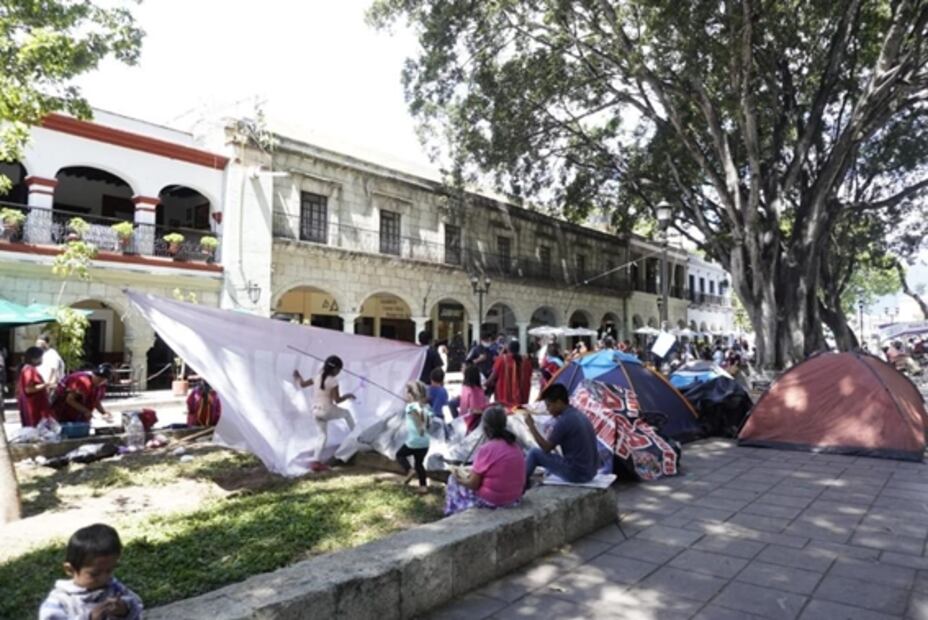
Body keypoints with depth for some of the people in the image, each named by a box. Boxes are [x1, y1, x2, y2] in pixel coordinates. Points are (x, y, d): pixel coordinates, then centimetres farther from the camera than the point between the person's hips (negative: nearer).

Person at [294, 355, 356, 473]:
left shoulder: (317, 377, 4)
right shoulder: (333, 381, -15)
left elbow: (302, 384, 12)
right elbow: (337, 400, -17)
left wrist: (298, 377, 32)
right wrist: (348, 396, 0)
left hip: (316, 411, 6)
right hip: (327, 411, -6)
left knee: (323, 435, 16)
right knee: (346, 413, 23)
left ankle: (316, 461, 7)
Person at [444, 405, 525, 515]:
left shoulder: (486, 449, -22)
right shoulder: (515, 446, -1)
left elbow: (473, 484, -16)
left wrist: (460, 477, 4)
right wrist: (471, 474, 20)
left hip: (491, 501, -7)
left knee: (453, 480, 15)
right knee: (467, 476, 27)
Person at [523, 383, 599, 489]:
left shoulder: (564, 421, -17)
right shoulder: (580, 416, 10)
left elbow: (546, 448, -11)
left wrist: (531, 426, -6)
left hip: (575, 473, -9)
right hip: (590, 472, 9)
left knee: (534, 453, 2)